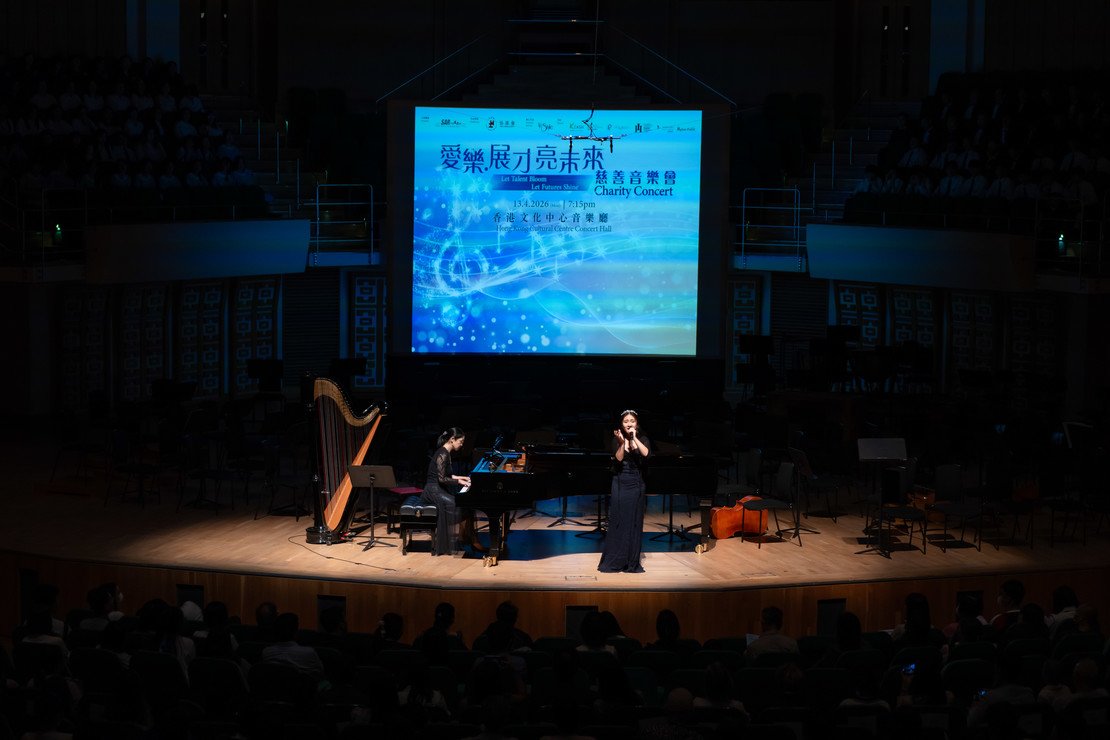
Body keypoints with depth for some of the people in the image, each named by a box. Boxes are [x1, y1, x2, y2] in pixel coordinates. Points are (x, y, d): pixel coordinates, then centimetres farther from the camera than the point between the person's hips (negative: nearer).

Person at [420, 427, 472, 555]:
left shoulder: (446, 453, 11)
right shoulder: (442, 455, -19)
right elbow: (442, 478, -21)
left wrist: (459, 477, 10)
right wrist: (458, 481, -15)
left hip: (439, 488, 10)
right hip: (433, 490, -10)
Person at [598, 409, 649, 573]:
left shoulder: (643, 439, 2)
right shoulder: (617, 440, -1)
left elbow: (646, 454, -18)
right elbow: (618, 459, -15)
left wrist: (634, 438, -22)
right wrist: (622, 442, -28)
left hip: (636, 484, 1)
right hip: (620, 484, -1)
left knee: (634, 522, 3)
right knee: (618, 522, -3)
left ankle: (632, 562, 8)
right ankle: (613, 561, 3)